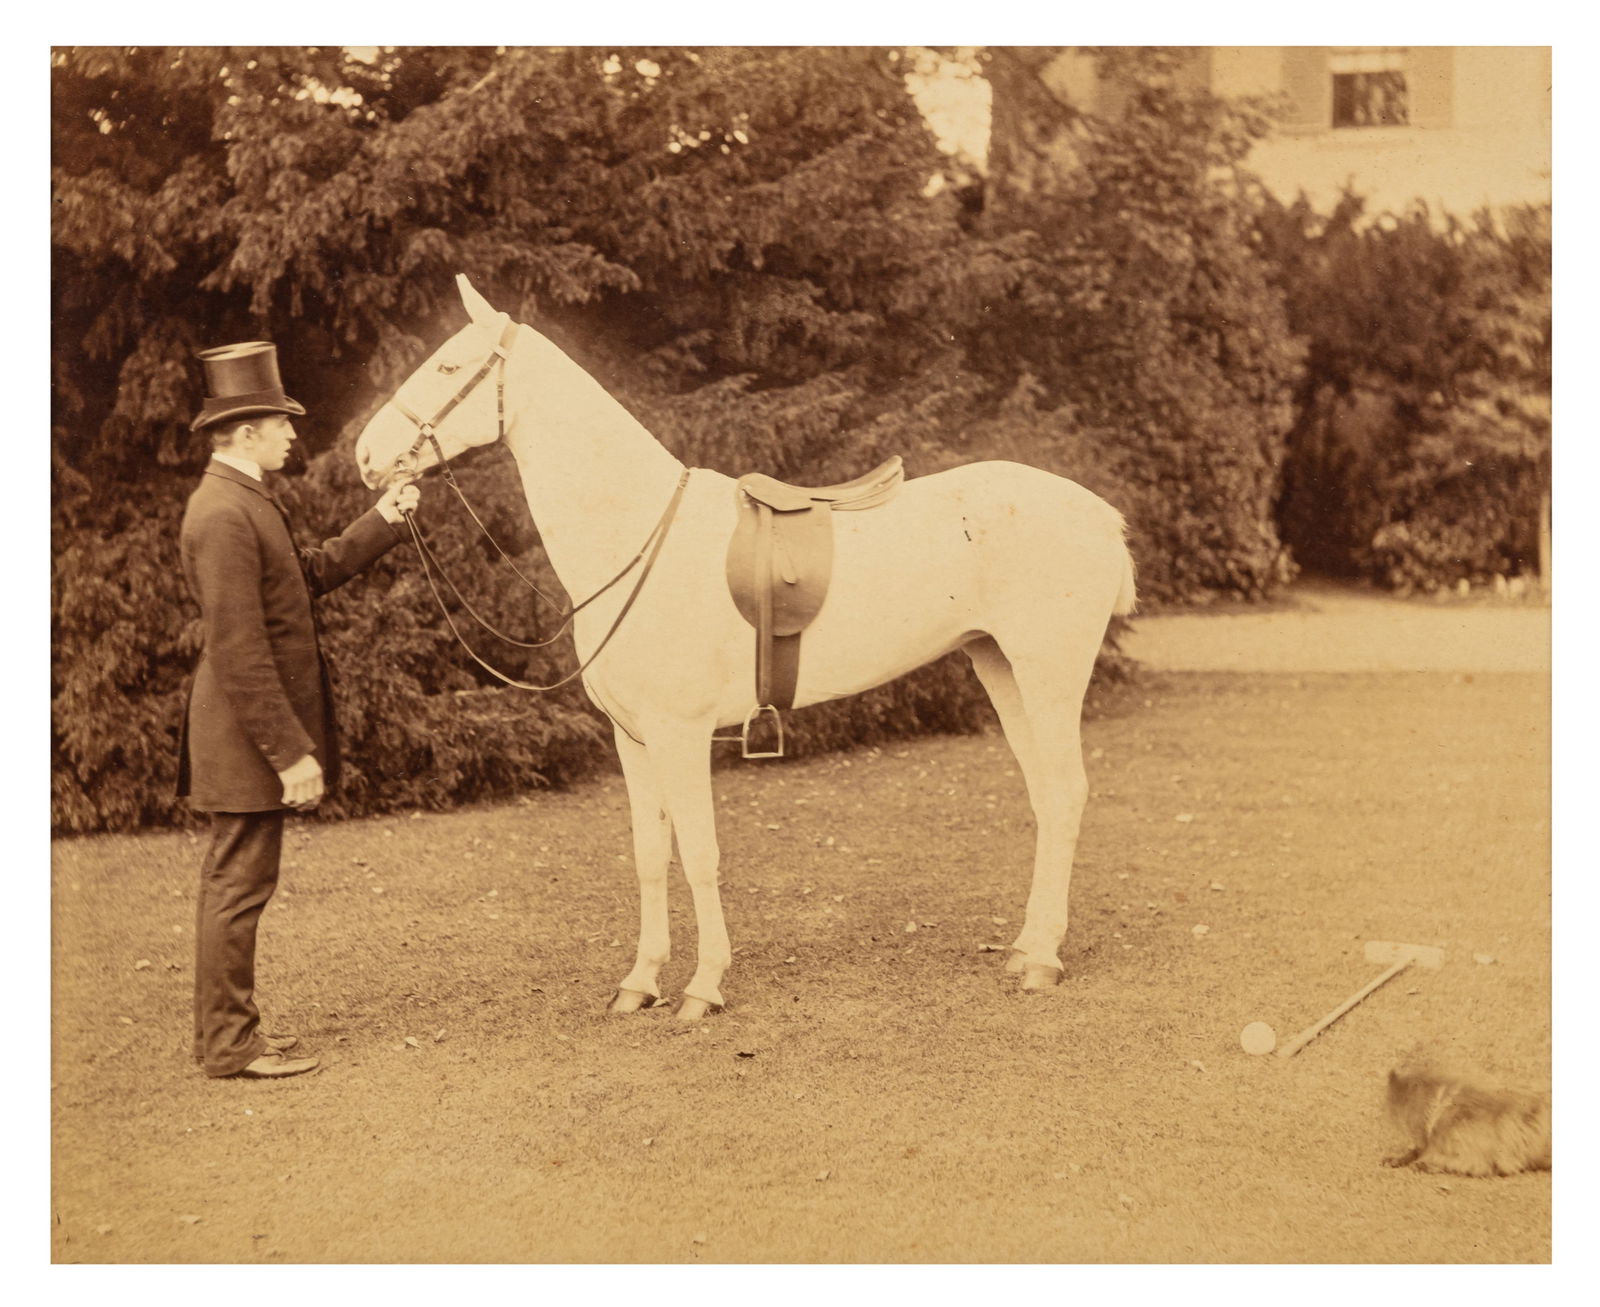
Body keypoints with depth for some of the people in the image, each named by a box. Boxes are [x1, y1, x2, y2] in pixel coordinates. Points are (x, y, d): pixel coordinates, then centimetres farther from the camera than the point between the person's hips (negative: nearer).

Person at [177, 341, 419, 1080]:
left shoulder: (244, 501, 12)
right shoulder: (225, 515, -21)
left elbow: (309, 575, 23)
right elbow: (240, 653, -24)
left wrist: (382, 522, 17)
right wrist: (290, 754, -23)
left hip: (252, 739, 11)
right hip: (247, 739, -11)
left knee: (234, 881, 16)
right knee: (240, 883, -3)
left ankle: (227, 1029, 26)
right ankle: (229, 1044, 5)